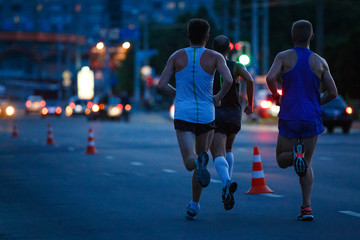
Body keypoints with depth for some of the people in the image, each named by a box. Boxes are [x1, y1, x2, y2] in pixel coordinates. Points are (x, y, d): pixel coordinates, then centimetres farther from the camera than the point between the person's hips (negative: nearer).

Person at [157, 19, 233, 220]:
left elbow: (162, 85, 1)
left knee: (190, 163, -6)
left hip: (183, 114, 0)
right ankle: (194, 206, 17)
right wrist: (219, 97, 3)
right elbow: (229, 80, -16)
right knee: (202, 155, 20)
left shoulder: (177, 56, 5)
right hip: (206, 115, 0)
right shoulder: (215, 57, 0)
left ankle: (198, 162, -44)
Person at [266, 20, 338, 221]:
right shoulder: (320, 62, 3)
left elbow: (270, 78, -18)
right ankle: (307, 207, -6)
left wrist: (277, 96, 2)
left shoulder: (284, 57, -1)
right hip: (312, 119, 1)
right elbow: (333, 93, 1)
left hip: (289, 119, -1)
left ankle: (295, 154, -20)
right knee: (307, 165, 11)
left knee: (282, 160, 16)